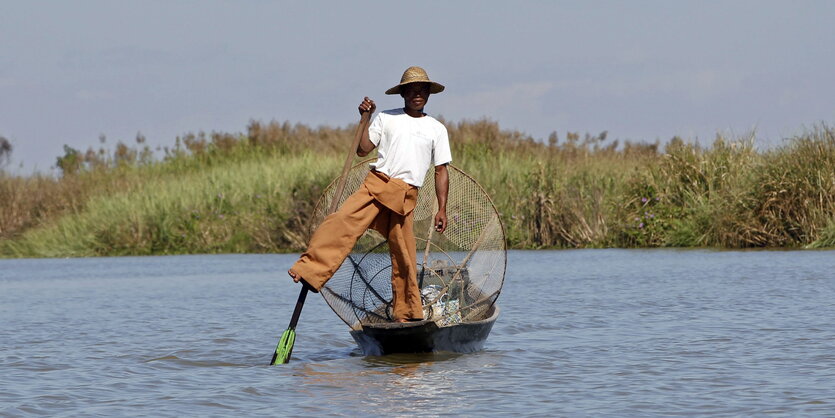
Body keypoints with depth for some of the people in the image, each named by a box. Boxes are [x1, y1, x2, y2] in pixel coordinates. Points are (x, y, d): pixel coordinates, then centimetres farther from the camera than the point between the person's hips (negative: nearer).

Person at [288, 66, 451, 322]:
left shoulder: (437, 129, 14)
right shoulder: (386, 118, 13)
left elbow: (441, 171, 13)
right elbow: (363, 150, 8)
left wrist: (442, 209, 7)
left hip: (405, 196, 1)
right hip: (376, 183, 0)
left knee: (404, 256, -1)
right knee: (342, 222, -24)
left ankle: (407, 314, 10)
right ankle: (308, 272, -33)